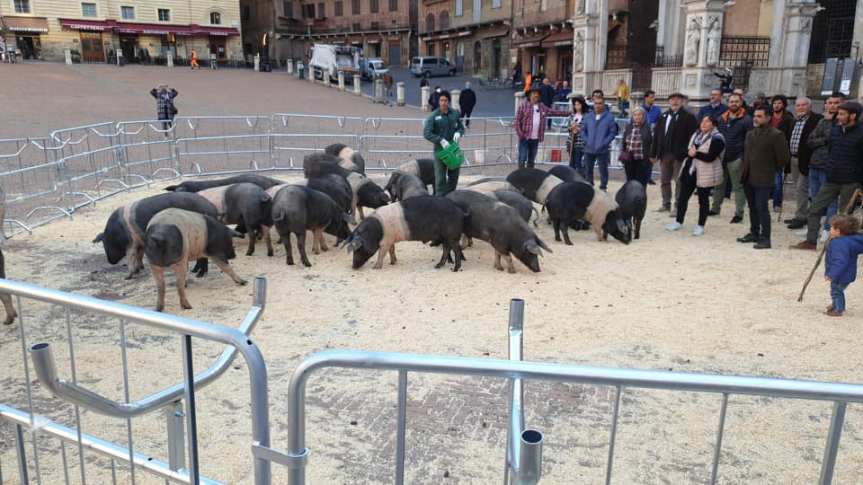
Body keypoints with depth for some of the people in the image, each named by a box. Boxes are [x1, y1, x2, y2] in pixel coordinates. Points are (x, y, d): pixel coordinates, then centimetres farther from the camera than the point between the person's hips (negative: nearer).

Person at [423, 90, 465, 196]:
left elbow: (461, 127, 14)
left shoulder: (455, 114, 4)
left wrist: (458, 133, -9)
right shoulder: (433, 116, -9)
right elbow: (426, 133, -12)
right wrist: (440, 140, -22)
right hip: (440, 150, -5)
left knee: (454, 176, 13)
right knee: (440, 178, -6)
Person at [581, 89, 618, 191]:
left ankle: (603, 188, 15)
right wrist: (586, 140, -2)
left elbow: (613, 132, -8)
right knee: (588, 169, 13)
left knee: (603, 170, 4)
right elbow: (583, 130, 12)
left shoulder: (609, 117, -7)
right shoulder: (589, 117, 6)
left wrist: (604, 143, -15)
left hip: (603, 150, -4)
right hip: (589, 149, 4)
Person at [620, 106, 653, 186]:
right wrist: (622, 153, 8)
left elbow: (653, 143, -5)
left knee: (641, 183, 0)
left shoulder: (648, 127, -4)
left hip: (643, 161, -4)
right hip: (629, 160, 4)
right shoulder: (628, 127, 9)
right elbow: (624, 142, 16)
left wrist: (652, 157, -9)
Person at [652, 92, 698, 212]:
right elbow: (656, 135, 10)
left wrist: (686, 152, -17)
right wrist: (654, 153, 5)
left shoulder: (688, 117, -2)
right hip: (664, 153, 5)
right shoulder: (663, 117, 11)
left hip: (679, 155, -5)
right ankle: (666, 204, 24)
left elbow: (692, 137, -8)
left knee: (679, 181, -1)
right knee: (664, 180, 12)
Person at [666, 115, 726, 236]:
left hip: (705, 174, -7)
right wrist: (689, 152, -7)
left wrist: (696, 154, -22)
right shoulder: (696, 134, 11)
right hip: (689, 171, 7)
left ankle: (700, 226, 15)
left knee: (703, 200, 5)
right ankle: (678, 222, 22)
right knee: (683, 197, 10)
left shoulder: (717, 139, -13)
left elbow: (710, 157, -20)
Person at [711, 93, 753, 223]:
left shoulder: (746, 119, -5)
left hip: (736, 158, -5)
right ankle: (715, 208, 26)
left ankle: (739, 213, 6)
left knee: (738, 186, 1)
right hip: (721, 157, 6)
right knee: (719, 184, 14)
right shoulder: (722, 119, 12)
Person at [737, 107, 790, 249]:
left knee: (762, 208, -8)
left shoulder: (776, 135, -10)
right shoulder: (750, 134, 13)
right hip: (748, 178, 7)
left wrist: (773, 169, 1)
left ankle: (765, 238, -2)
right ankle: (754, 233, 27)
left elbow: (783, 157, -9)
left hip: (763, 179, -7)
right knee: (752, 207, 15)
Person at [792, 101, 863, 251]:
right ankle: (810, 241, 11)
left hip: (850, 182, -6)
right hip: (831, 179, 6)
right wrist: (829, 168, 13)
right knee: (815, 209, 4)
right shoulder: (835, 130, 6)